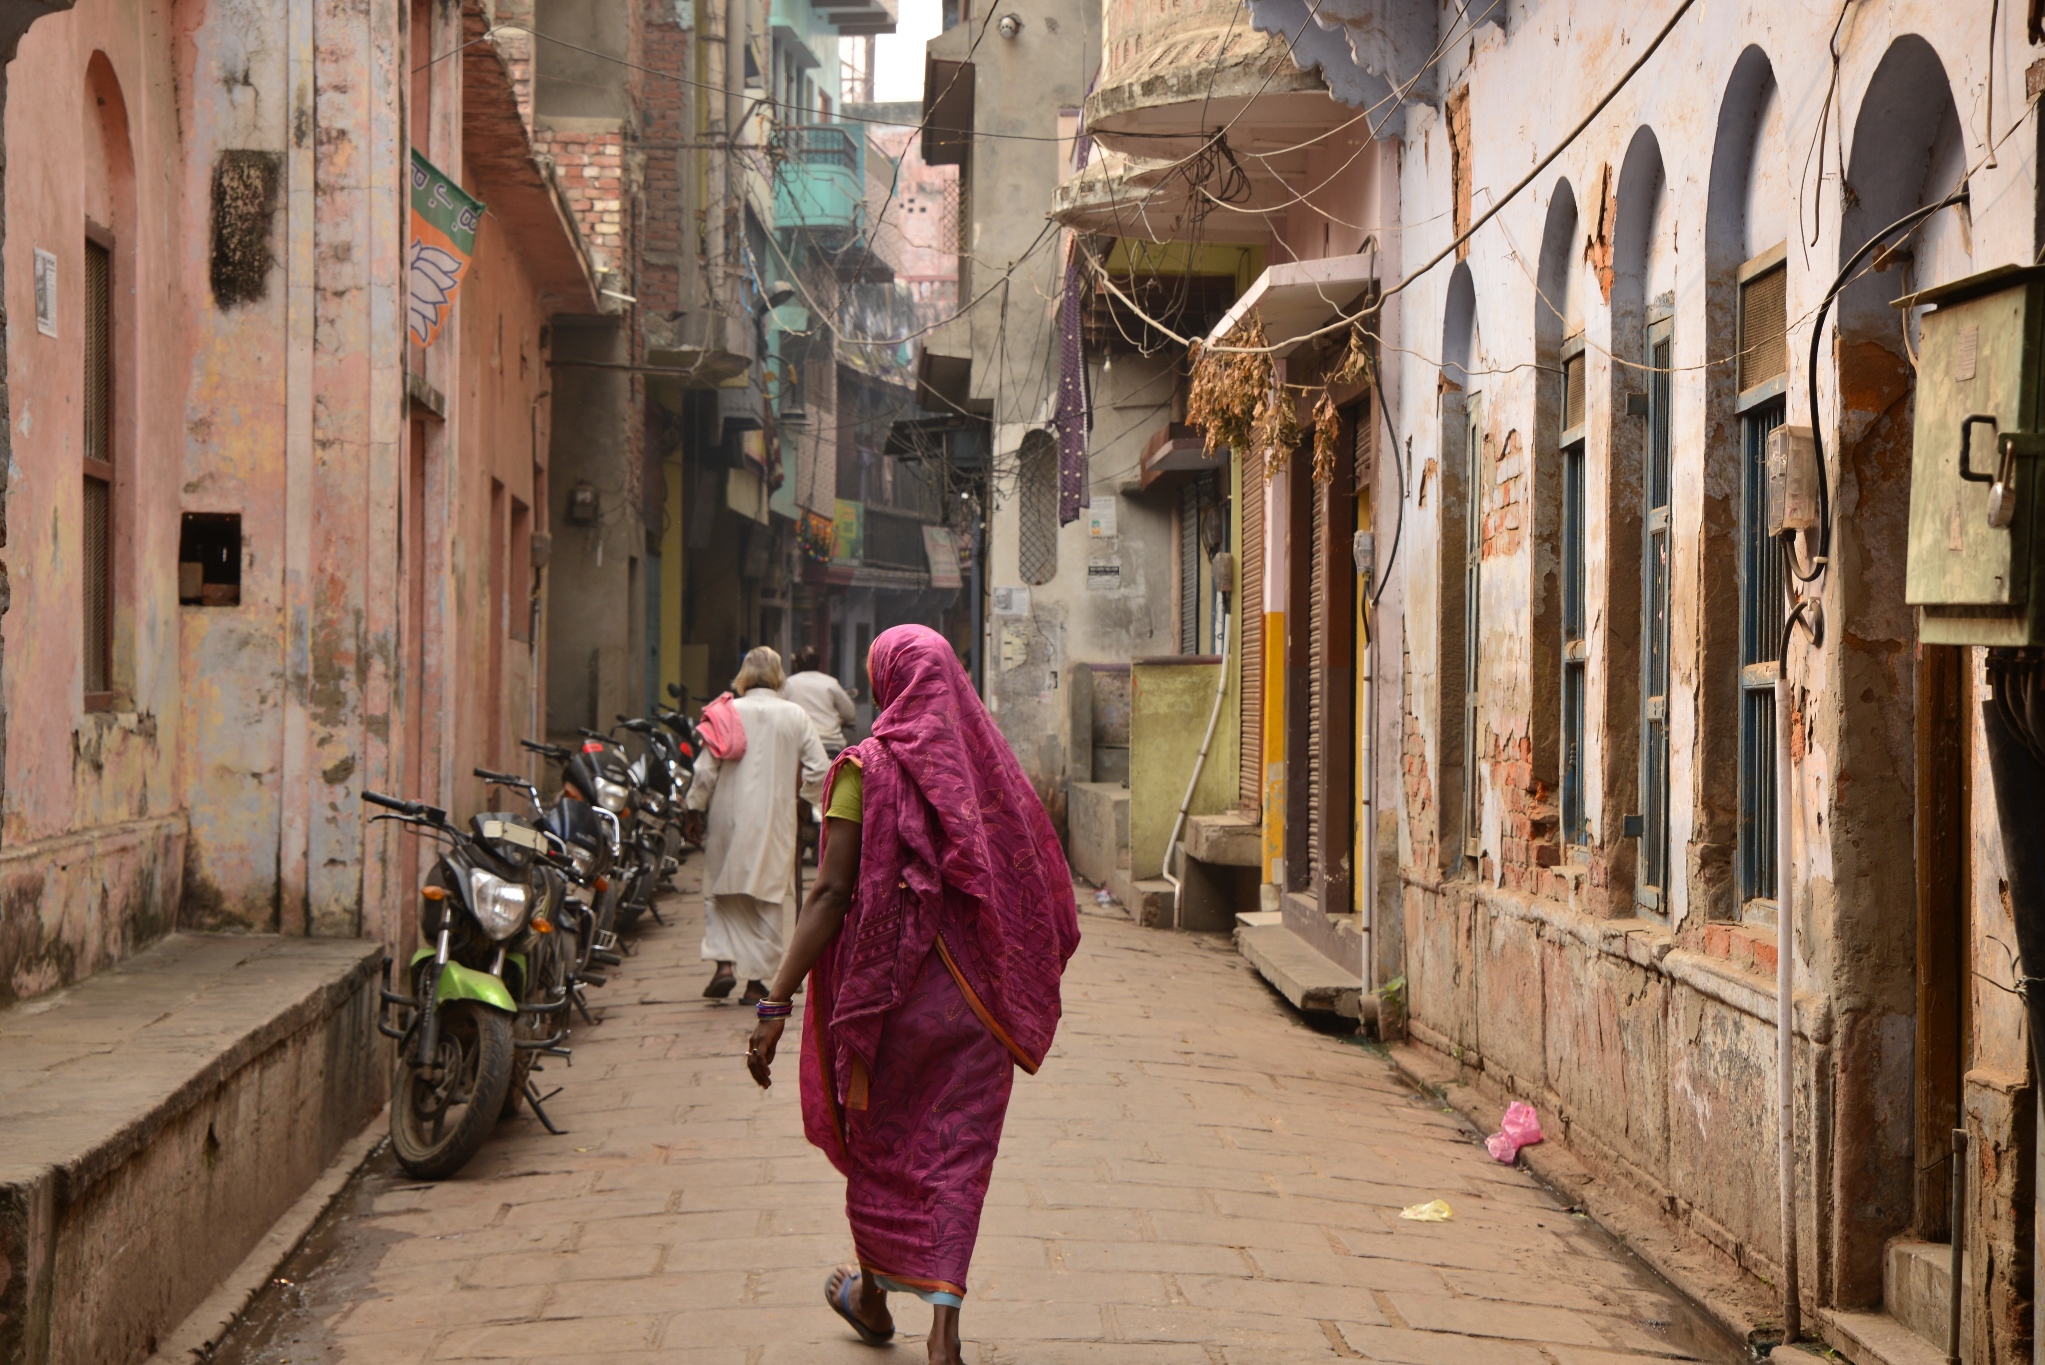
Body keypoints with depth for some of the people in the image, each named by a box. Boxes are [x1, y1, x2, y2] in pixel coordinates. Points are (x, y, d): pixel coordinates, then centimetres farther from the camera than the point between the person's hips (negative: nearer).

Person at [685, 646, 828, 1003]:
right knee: (767, 899, 8)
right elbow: (818, 771, 1)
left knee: (722, 893, 12)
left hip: (730, 817, -1)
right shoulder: (795, 715, 0)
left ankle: (724, 962, -6)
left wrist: (695, 811, 5)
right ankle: (756, 980, 8)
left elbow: (706, 768, -6)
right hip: (775, 821, 1)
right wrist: (795, 792, 19)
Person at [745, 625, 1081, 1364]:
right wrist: (1016, 986, 21)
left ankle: (873, 1296, 34)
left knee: (878, 1138, 16)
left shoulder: (868, 768, -9)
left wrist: (776, 1004, -16)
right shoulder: (991, 763, 4)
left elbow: (830, 895, -15)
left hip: (891, 986, -3)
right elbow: (1032, 888, 7)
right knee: (957, 1146, 6)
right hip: (976, 997, 3)